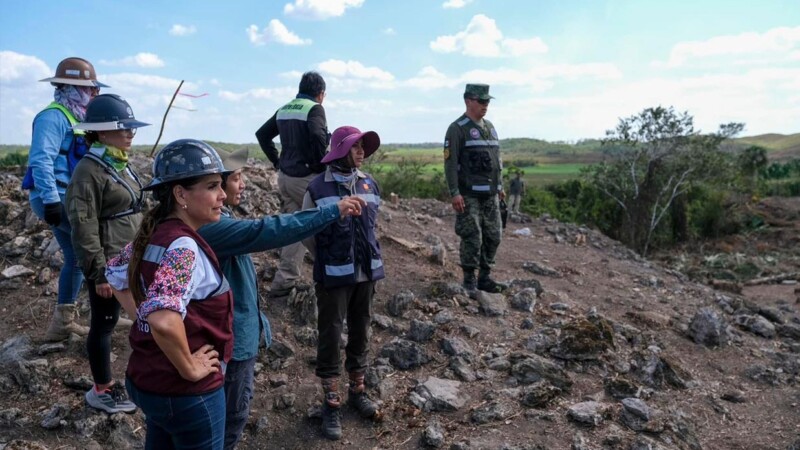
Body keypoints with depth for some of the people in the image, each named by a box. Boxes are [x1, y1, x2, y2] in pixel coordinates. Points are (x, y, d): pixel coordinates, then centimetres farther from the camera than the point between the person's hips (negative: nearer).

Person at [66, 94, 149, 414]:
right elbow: (84, 227, -19)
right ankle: (102, 391, 22)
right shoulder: (89, 171, -17)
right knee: (104, 324, 6)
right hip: (108, 264, -8)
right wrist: (99, 273, -19)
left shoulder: (120, 165, 9)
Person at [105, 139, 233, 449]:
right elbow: (164, 321, -40)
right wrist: (189, 369, -24)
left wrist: (142, 317, 11)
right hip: (186, 392, -8)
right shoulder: (183, 246, -27)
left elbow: (115, 275, 16)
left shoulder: (153, 235, -1)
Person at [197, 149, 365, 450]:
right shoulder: (210, 226, -28)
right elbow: (266, 231, -36)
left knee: (231, 409, 26)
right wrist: (333, 211, -34)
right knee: (232, 413, 10)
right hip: (230, 336, -10)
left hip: (235, 329, 10)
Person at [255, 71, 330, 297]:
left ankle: (286, 278, 12)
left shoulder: (284, 110, 14)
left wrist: (276, 161, 17)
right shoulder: (314, 109, -9)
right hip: (306, 177, -7)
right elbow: (318, 135, -27)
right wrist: (321, 164, -14)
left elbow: (262, 134, 19)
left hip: (285, 175, 8)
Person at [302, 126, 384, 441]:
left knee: (361, 332, 16)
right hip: (334, 276, -4)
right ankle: (331, 403, 20)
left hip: (367, 273, 5)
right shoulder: (318, 188, -11)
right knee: (330, 336, 4)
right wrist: (328, 260, 5)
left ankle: (357, 391, 34)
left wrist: (366, 257, 14)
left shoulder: (370, 184, 3)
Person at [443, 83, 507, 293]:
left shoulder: (490, 127, 16)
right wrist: (454, 193, -19)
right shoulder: (457, 128, -7)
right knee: (472, 238, -5)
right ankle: (469, 281, 8)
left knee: (493, 237, 9)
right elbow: (450, 162, -13)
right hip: (469, 195, -7)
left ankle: (485, 278, 20)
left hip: (490, 194, 7)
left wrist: (500, 186, 18)